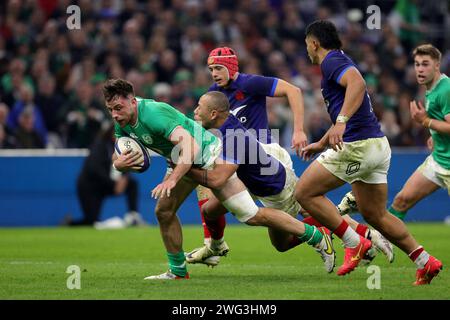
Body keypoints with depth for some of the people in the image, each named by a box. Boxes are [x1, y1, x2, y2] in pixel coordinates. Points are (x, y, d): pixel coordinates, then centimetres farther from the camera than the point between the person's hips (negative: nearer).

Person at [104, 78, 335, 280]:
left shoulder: (153, 114, -33)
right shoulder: (123, 122, -5)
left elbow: (191, 147, -41)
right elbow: (117, 158, 5)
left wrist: (172, 180, -48)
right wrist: (119, 163, -20)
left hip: (208, 155, -9)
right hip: (182, 161, 9)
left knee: (251, 216, -9)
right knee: (163, 210, -1)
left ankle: (316, 237, 2)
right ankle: (177, 270, 14)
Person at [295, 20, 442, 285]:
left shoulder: (332, 61, -7)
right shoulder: (339, 61, 24)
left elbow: (357, 83, -30)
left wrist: (341, 122, -40)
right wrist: (321, 144, 45)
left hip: (358, 145, -10)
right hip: (377, 145, 10)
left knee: (305, 192, -3)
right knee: (375, 215, 16)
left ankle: (354, 243, -5)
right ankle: (426, 262, 10)